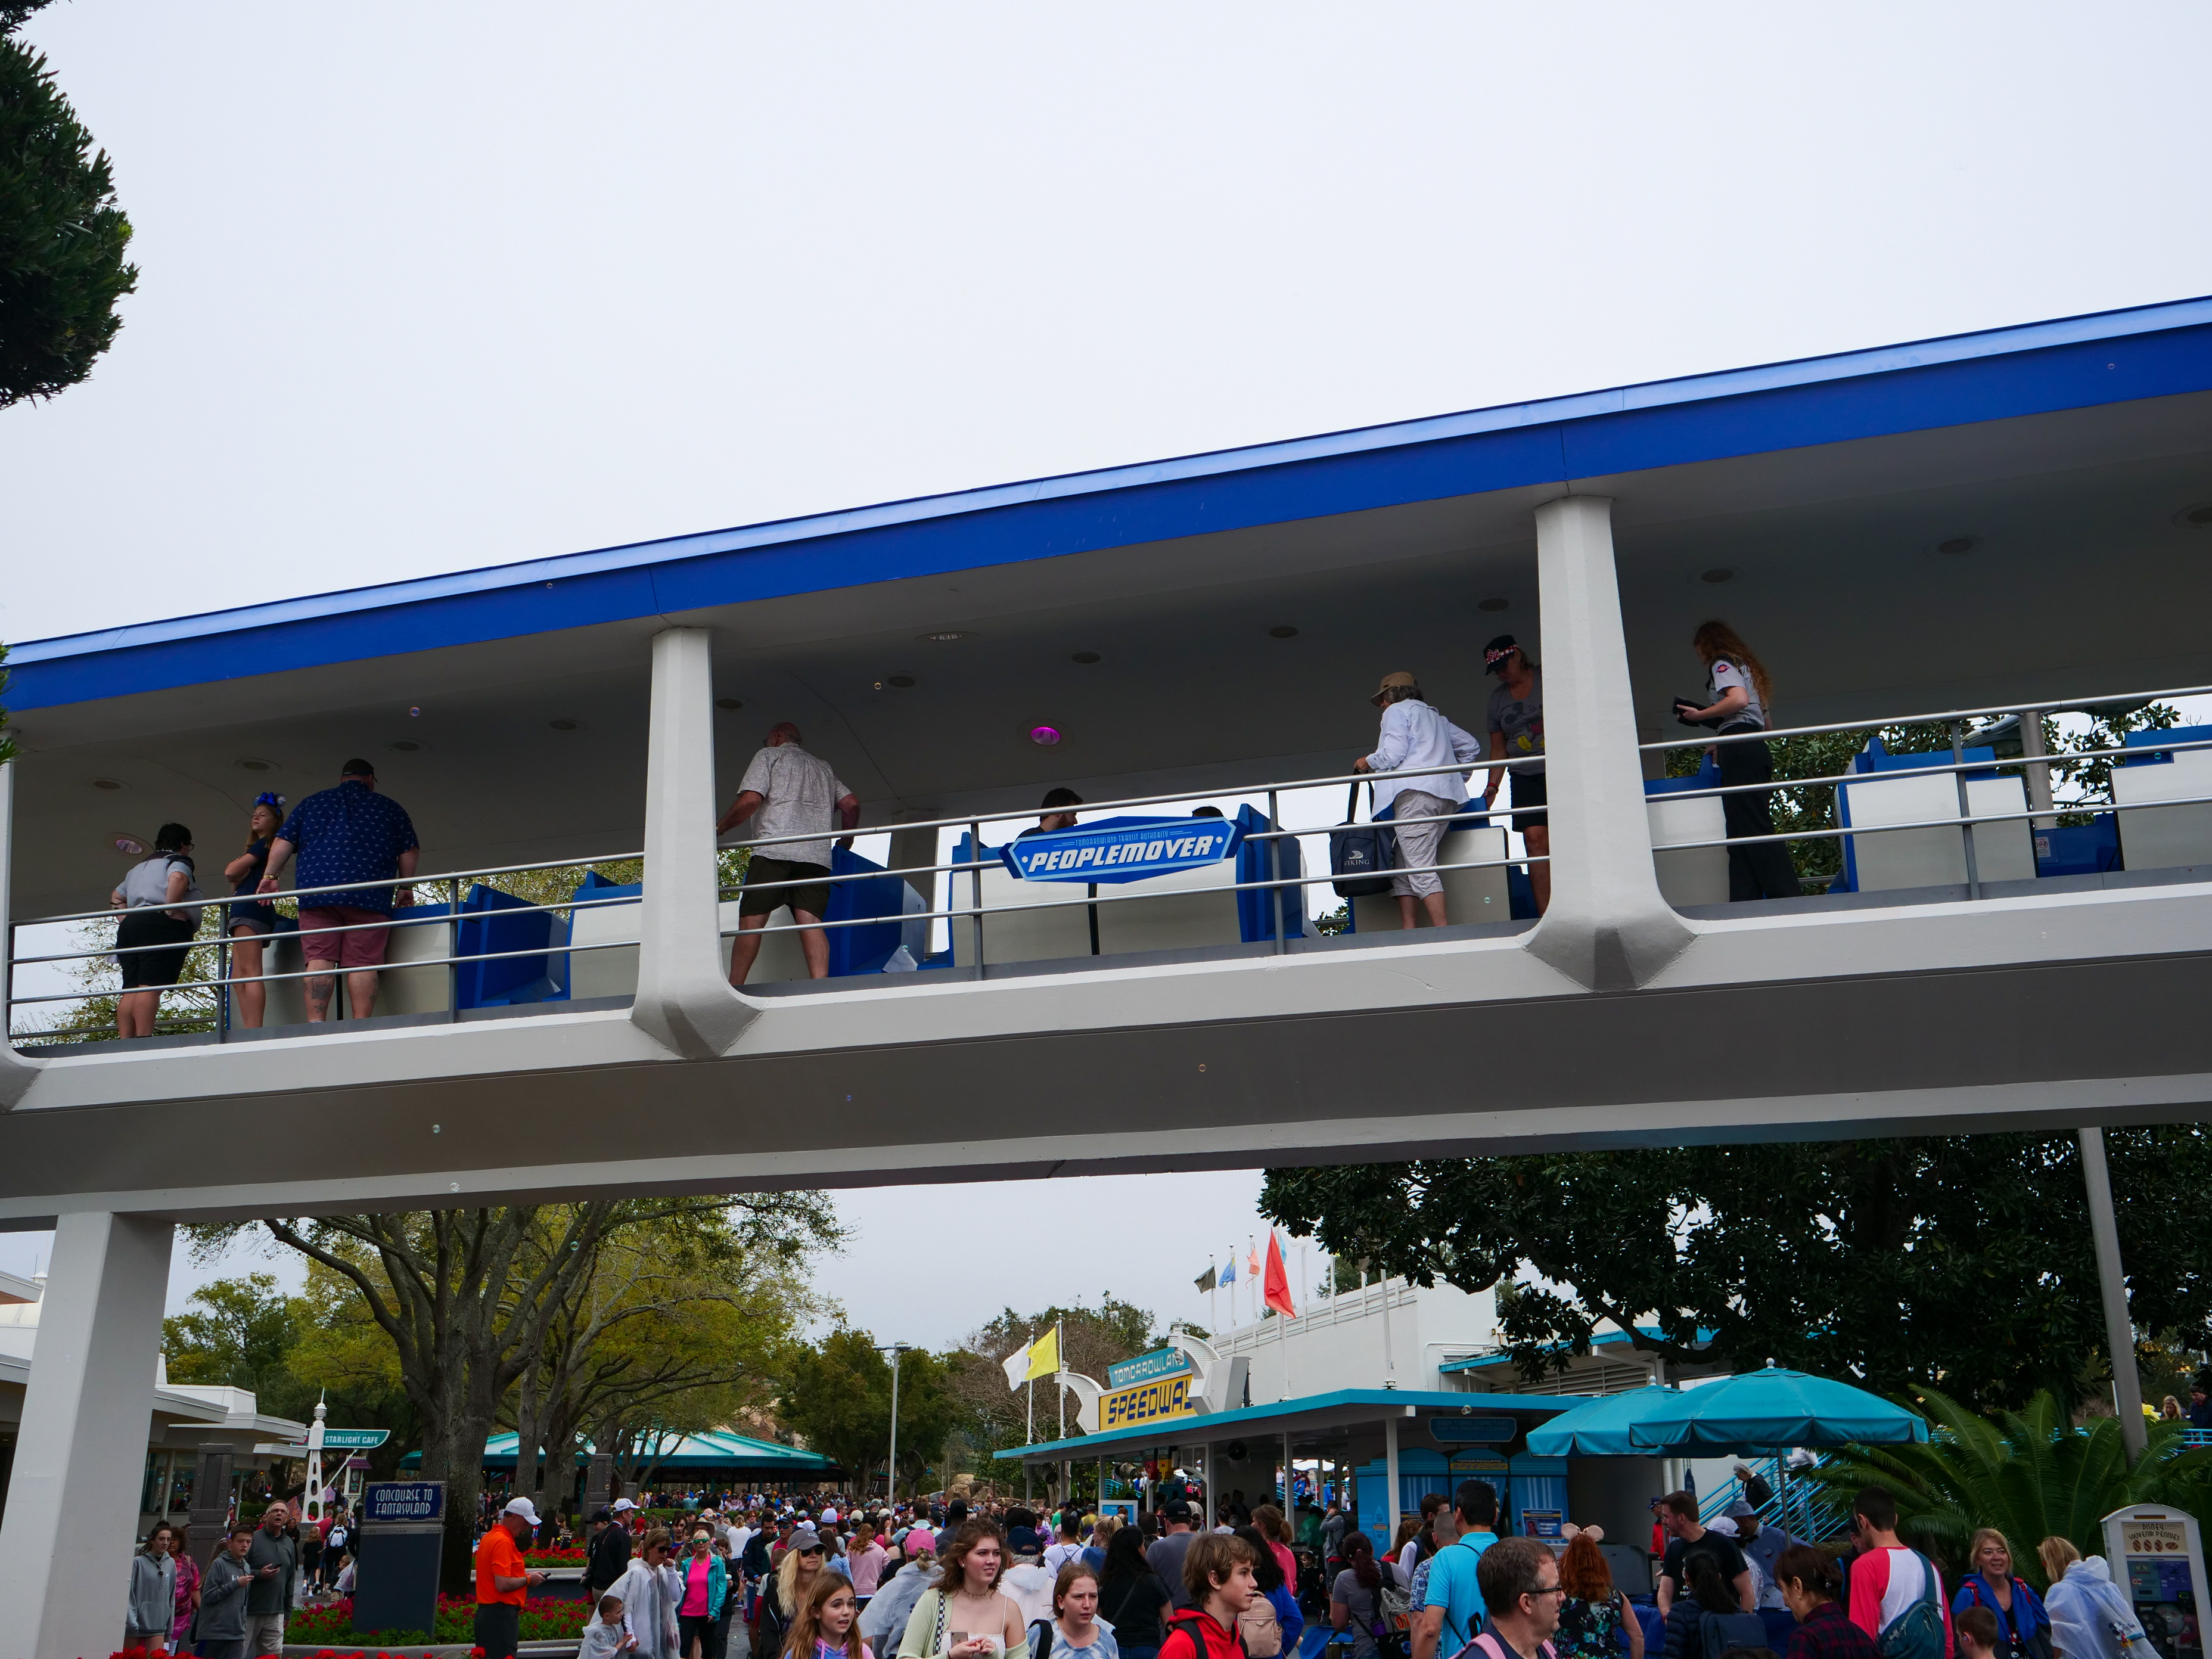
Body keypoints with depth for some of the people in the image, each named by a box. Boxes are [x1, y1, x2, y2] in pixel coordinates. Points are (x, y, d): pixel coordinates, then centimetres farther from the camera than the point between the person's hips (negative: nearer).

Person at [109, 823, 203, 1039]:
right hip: (161, 926, -8)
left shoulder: (140, 866, 31)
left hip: (131, 926, 8)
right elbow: (178, 879, -17)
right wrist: (171, 909, -15)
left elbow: (116, 897, 34)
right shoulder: (179, 860, 6)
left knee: (131, 989, 2)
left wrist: (126, 922, 24)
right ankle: (143, 1042, -25)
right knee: (150, 986, -16)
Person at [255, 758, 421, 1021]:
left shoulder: (312, 803, 20)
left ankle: (315, 1023, -14)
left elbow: (283, 842, 14)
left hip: (316, 891, 1)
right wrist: (405, 887, 22)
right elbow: (409, 851, 13)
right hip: (370, 897, -1)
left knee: (319, 959, -4)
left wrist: (270, 875, 19)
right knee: (363, 963, -6)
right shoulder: (389, 807, 16)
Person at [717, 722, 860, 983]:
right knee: (811, 921, -7)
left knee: (751, 920, -4)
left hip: (775, 850, -4)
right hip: (818, 854, 5)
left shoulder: (769, 755, 15)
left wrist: (718, 828, 10)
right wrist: (846, 839, 34)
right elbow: (852, 803, 19)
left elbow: (750, 800, 0)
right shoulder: (824, 768, 31)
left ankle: (733, 989, -6)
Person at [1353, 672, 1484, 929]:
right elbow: (1471, 747, 32)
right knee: (1403, 866, 8)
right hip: (1447, 797, 8)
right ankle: (1408, 930, -3)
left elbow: (1393, 754, -5)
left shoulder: (1396, 711, 9)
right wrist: (1457, 778, 35)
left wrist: (1368, 761, 13)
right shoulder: (1436, 716, 32)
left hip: (1415, 793, -8)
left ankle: (1442, 931, -22)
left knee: (1421, 868, -13)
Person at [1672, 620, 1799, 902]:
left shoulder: (1723, 663, 2)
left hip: (1739, 750, -9)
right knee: (1742, 830, 2)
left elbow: (1739, 699, -18)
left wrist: (1699, 715, -7)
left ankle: (1786, 897, -20)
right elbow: (1765, 723, 28)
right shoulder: (1747, 666, 29)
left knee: (1753, 828, -13)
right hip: (1757, 748, 9)